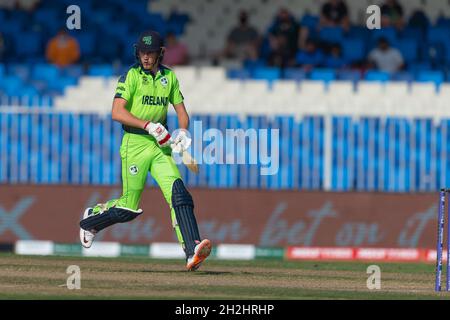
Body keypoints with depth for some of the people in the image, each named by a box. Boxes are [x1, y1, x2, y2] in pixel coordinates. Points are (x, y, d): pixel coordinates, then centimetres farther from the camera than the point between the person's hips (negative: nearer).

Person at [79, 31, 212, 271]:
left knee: (178, 192, -16)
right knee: (129, 207, -1)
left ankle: (192, 253, -26)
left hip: (160, 145, 4)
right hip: (135, 144, -4)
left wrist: (183, 131, -2)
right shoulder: (131, 76, -6)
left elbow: (180, 109, 19)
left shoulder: (169, 77, 10)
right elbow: (117, 112, -15)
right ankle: (91, 219, 30)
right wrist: (149, 125, -23)